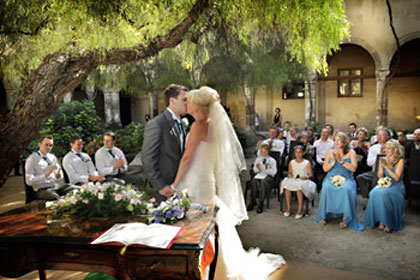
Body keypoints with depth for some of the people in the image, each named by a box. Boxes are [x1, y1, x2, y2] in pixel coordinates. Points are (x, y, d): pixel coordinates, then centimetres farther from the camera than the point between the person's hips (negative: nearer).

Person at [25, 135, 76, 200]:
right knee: (56, 197, -37)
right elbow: (29, 181, -10)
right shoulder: (31, 159, -3)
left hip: (55, 185, 6)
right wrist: (46, 175, -21)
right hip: (42, 189, -5)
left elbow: (60, 174, 20)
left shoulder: (53, 157, 14)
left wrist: (59, 175, -5)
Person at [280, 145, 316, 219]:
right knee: (287, 184, -31)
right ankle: (289, 208, -21)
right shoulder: (291, 162, 14)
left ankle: (300, 210, -31)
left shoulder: (307, 163, 4)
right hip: (293, 180, 4)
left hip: (303, 180, -3)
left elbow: (310, 174, 2)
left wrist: (306, 177, -18)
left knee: (299, 186, -38)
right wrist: (290, 175, -4)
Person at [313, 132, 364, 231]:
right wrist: (333, 162, -9)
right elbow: (325, 169, 7)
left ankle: (345, 219, -26)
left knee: (346, 189, -36)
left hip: (346, 178, -1)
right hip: (331, 177, 1)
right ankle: (323, 216, -21)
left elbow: (354, 168, -4)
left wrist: (341, 161, -13)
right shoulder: (330, 153, 13)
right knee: (326, 187, -33)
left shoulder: (351, 152, 7)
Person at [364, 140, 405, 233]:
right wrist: (381, 165, -9)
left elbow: (396, 178, -13)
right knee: (374, 193, -28)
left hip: (396, 186, -4)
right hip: (385, 184, 4)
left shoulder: (400, 161, -5)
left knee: (384, 193, -34)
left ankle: (389, 222, -22)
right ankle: (380, 220, -21)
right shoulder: (384, 160, 8)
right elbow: (380, 176, 5)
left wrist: (386, 166, -16)